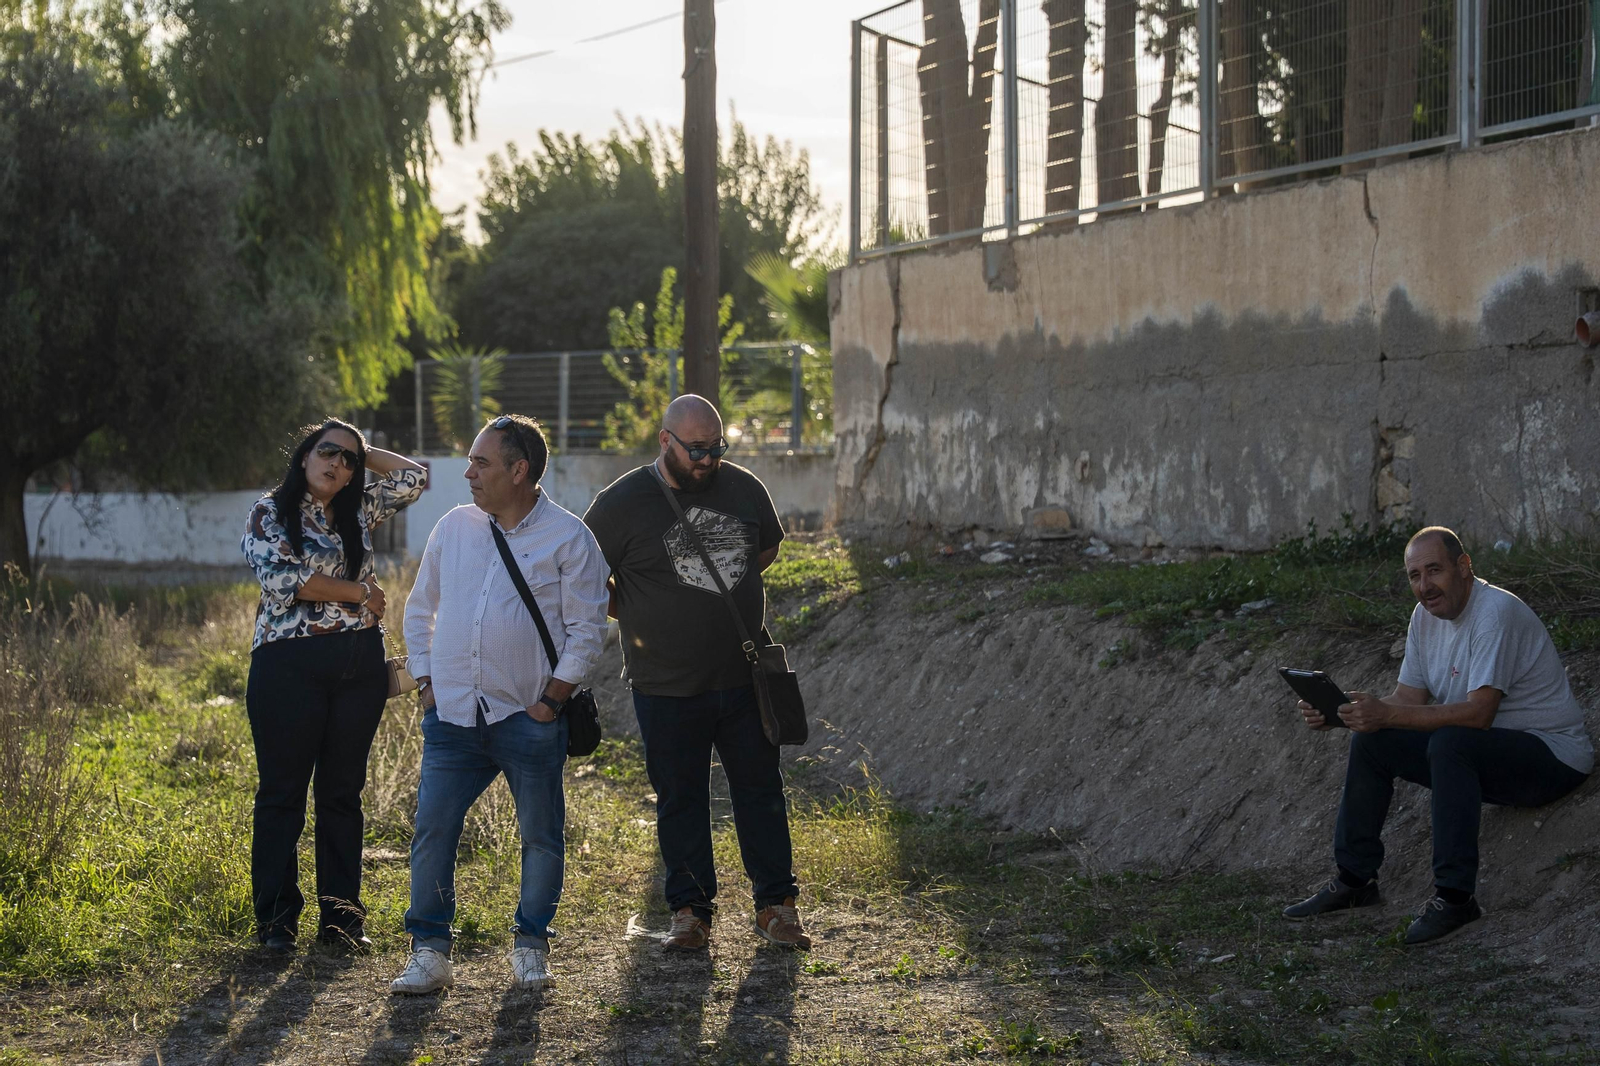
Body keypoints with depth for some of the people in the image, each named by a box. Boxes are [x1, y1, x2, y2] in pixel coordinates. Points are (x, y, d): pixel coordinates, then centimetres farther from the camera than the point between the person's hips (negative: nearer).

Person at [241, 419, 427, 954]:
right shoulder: (270, 512, 1)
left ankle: (341, 917, 12)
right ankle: (276, 920, 6)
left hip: (360, 664, 5)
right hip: (289, 664, -4)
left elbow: (414, 477, 9)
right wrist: (357, 593, -8)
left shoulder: (359, 511, 15)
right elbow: (281, 577, -13)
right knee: (282, 792, -1)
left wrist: (363, 452, 12)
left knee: (343, 791, 8)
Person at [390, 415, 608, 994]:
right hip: (453, 717, 3)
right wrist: (426, 680, 9)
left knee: (541, 838, 5)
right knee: (432, 831, -3)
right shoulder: (454, 527, 8)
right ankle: (429, 953, 5)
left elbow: (587, 630, -4)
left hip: (529, 721, -3)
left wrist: (551, 700, -9)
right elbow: (420, 608, 18)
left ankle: (530, 948, 21)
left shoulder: (568, 537, -4)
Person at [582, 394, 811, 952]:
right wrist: (637, 619, -1)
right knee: (680, 800, 6)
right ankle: (691, 911, 16)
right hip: (667, 689, -3)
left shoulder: (744, 488, 2)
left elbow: (768, 548, 21)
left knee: (761, 790, 8)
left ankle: (776, 905, 18)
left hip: (745, 676, 3)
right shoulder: (620, 504, -9)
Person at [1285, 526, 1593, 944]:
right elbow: (1409, 699, 6)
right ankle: (1355, 879, 9)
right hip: (1480, 754, 9)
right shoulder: (1426, 616, 5)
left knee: (1449, 742, -35)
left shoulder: (1496, 612, -23)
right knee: (1370, 741, 1)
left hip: (1553, 756, -9)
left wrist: (1387, 714, -33)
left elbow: (1478, 714, -30)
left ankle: (1455, 895, -30)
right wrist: (1334, 711, -10)